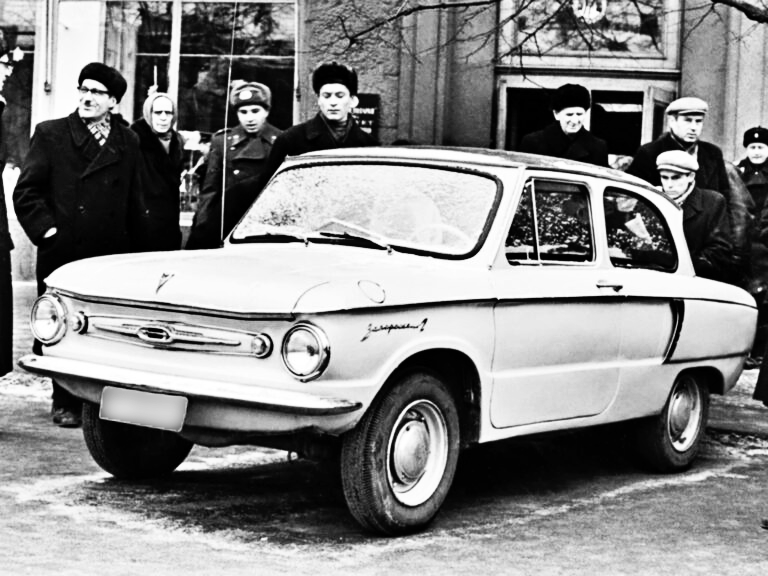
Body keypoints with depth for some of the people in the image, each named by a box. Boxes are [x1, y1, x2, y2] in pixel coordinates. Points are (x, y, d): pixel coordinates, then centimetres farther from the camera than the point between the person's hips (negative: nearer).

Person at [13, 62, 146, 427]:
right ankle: (65, 402, 13)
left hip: (112, 255, 2)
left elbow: (134, 201, 15)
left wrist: (132, 243, 7)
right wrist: (45, 229, -8)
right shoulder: (51, 134, 4)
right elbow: (26, 191, 2)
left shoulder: (127, 142, 12)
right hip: (63, 253, -2)